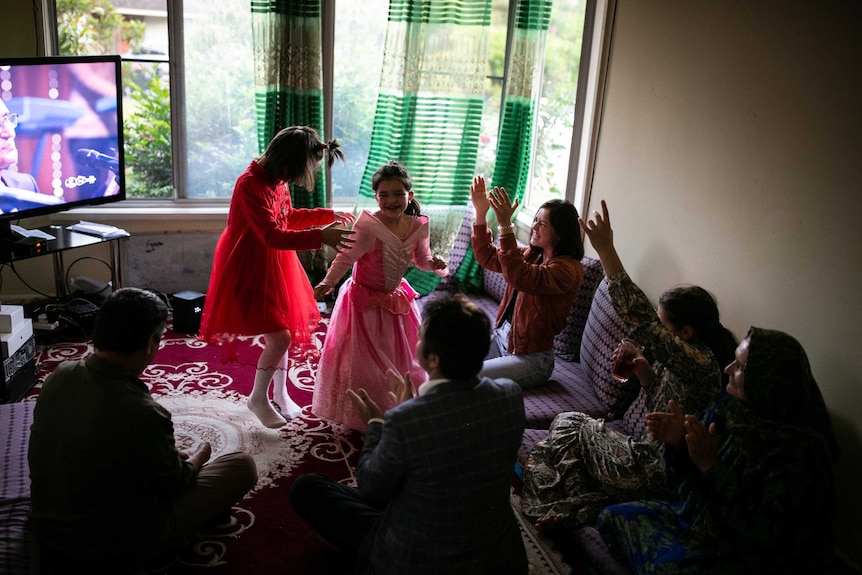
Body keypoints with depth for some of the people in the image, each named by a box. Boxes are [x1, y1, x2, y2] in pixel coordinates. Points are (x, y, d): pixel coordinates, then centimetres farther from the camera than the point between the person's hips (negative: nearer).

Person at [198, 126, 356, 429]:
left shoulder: (278, 180, 1)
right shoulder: (250, 184, -25)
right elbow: (272, 236, -32)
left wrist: (328, 215, 17)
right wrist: (320, 236, -39)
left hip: (276, 265, 9)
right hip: (250, 268, -9)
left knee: (283, 333, 15)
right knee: (280, 337, -11)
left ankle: (280, 395, 33)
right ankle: (258, 397, 12)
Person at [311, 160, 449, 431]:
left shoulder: (418, 226, -9)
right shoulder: (367, 226, -26)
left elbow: (422, 258, 6)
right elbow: (346, 258, -18)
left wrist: (435, 264, -15)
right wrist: (327, 282, -29)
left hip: (396, 299, 6)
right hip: (364, 300, -5)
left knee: (400, 357, 18)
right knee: (362, 359, 4)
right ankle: (360, 415, 23)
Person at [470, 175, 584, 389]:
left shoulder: (568, 268, -20)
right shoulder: (532, 255, 6)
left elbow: (520, 278, -35)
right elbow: (487, 257, 8)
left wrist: (505, 226, -38)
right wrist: (480, 213, -4)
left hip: (531, 358, -8)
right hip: (501, 339, 8)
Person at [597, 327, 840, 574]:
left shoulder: (797, 451, -27)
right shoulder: (729, 403, -7)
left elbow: (764, 531, -26)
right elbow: (689, 469, 6)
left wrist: (710, 466, -29)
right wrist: (678, 442, -17)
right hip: (697, 515, 7)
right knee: (612, 516, 0)